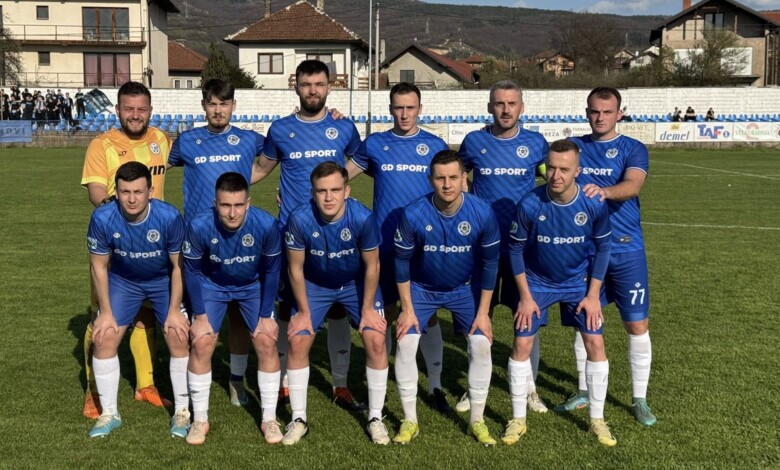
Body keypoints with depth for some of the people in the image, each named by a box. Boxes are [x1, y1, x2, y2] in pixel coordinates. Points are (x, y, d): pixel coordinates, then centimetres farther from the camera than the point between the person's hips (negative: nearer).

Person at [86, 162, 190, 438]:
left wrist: (174, 310, -15)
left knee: (178, 337, -12)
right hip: (122, 280, 1)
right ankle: (109, 413, 10)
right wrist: (106, 312, -10)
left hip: (164, 281, -1)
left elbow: (179, 265, -16)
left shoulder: (170, 217, -30)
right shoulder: (102, 219, -27)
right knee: (104, 338, -7)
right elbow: (99, 267, -12)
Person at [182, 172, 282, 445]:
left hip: (253, 286, 0)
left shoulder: (266, 225, -32)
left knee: (266, 342, -10)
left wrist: (266, 315, -10)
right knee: (202, 343, -12)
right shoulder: (199, 226, -32)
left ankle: (269, 419, 6)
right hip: (212, 285, 0)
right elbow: (192, 271, -13)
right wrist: (200, 315, -12)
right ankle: (200, 419, 6)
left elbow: (271, 271, -14)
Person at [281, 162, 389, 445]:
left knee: (376, 341, -11)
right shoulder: (300, 219, -30)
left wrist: (368, 308, -10)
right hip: (315, 284, 1)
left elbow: (371, 266, -15)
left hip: (356, 283, 0)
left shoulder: (363, 218, -31)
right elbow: (296, 268, -15)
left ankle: (375, 418, 7)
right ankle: (298, 419, 9)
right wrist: (304, 312, -9)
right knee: (298, 342, -8)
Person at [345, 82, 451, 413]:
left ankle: (435, 386, 16)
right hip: (385, 244, 0)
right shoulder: (374, 144, 5)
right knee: (385, 314, 7)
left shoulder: (435, 146, 4)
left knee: (427, 314, 3)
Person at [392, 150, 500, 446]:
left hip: (465, 288, 1)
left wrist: (483, 311, -10)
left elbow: (489, 263, -11)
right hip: (422, 288, 0)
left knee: (481, 344, -10)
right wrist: (407, 309, -10)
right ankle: (410, 421, 5)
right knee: (405, 344, -12)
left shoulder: (483, 213, -24)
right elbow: (402, 261, -12)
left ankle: (477, 421, 8)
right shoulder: (414, 214, -26)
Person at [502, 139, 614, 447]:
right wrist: (525, 296, -9)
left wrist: (593, 294, -7)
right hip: (536, 283, -1)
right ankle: (518, 419, 12)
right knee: (522, 344, -4)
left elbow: (602, 248, -5)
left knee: (595, 343, -3)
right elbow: (516, 249, -10)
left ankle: (597, 419, 14)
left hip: (578, 283, 1)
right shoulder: (530, 205, -24)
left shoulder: (594, 205, -21)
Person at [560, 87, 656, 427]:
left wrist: (604, 191, -41)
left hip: (625, 249, -2)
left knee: (637, 325, 1)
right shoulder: (573, 147, 6)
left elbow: (633, 185, -22)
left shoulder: (633, 149, -3)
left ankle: (639, 399, 16)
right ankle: (584, 390, 27)